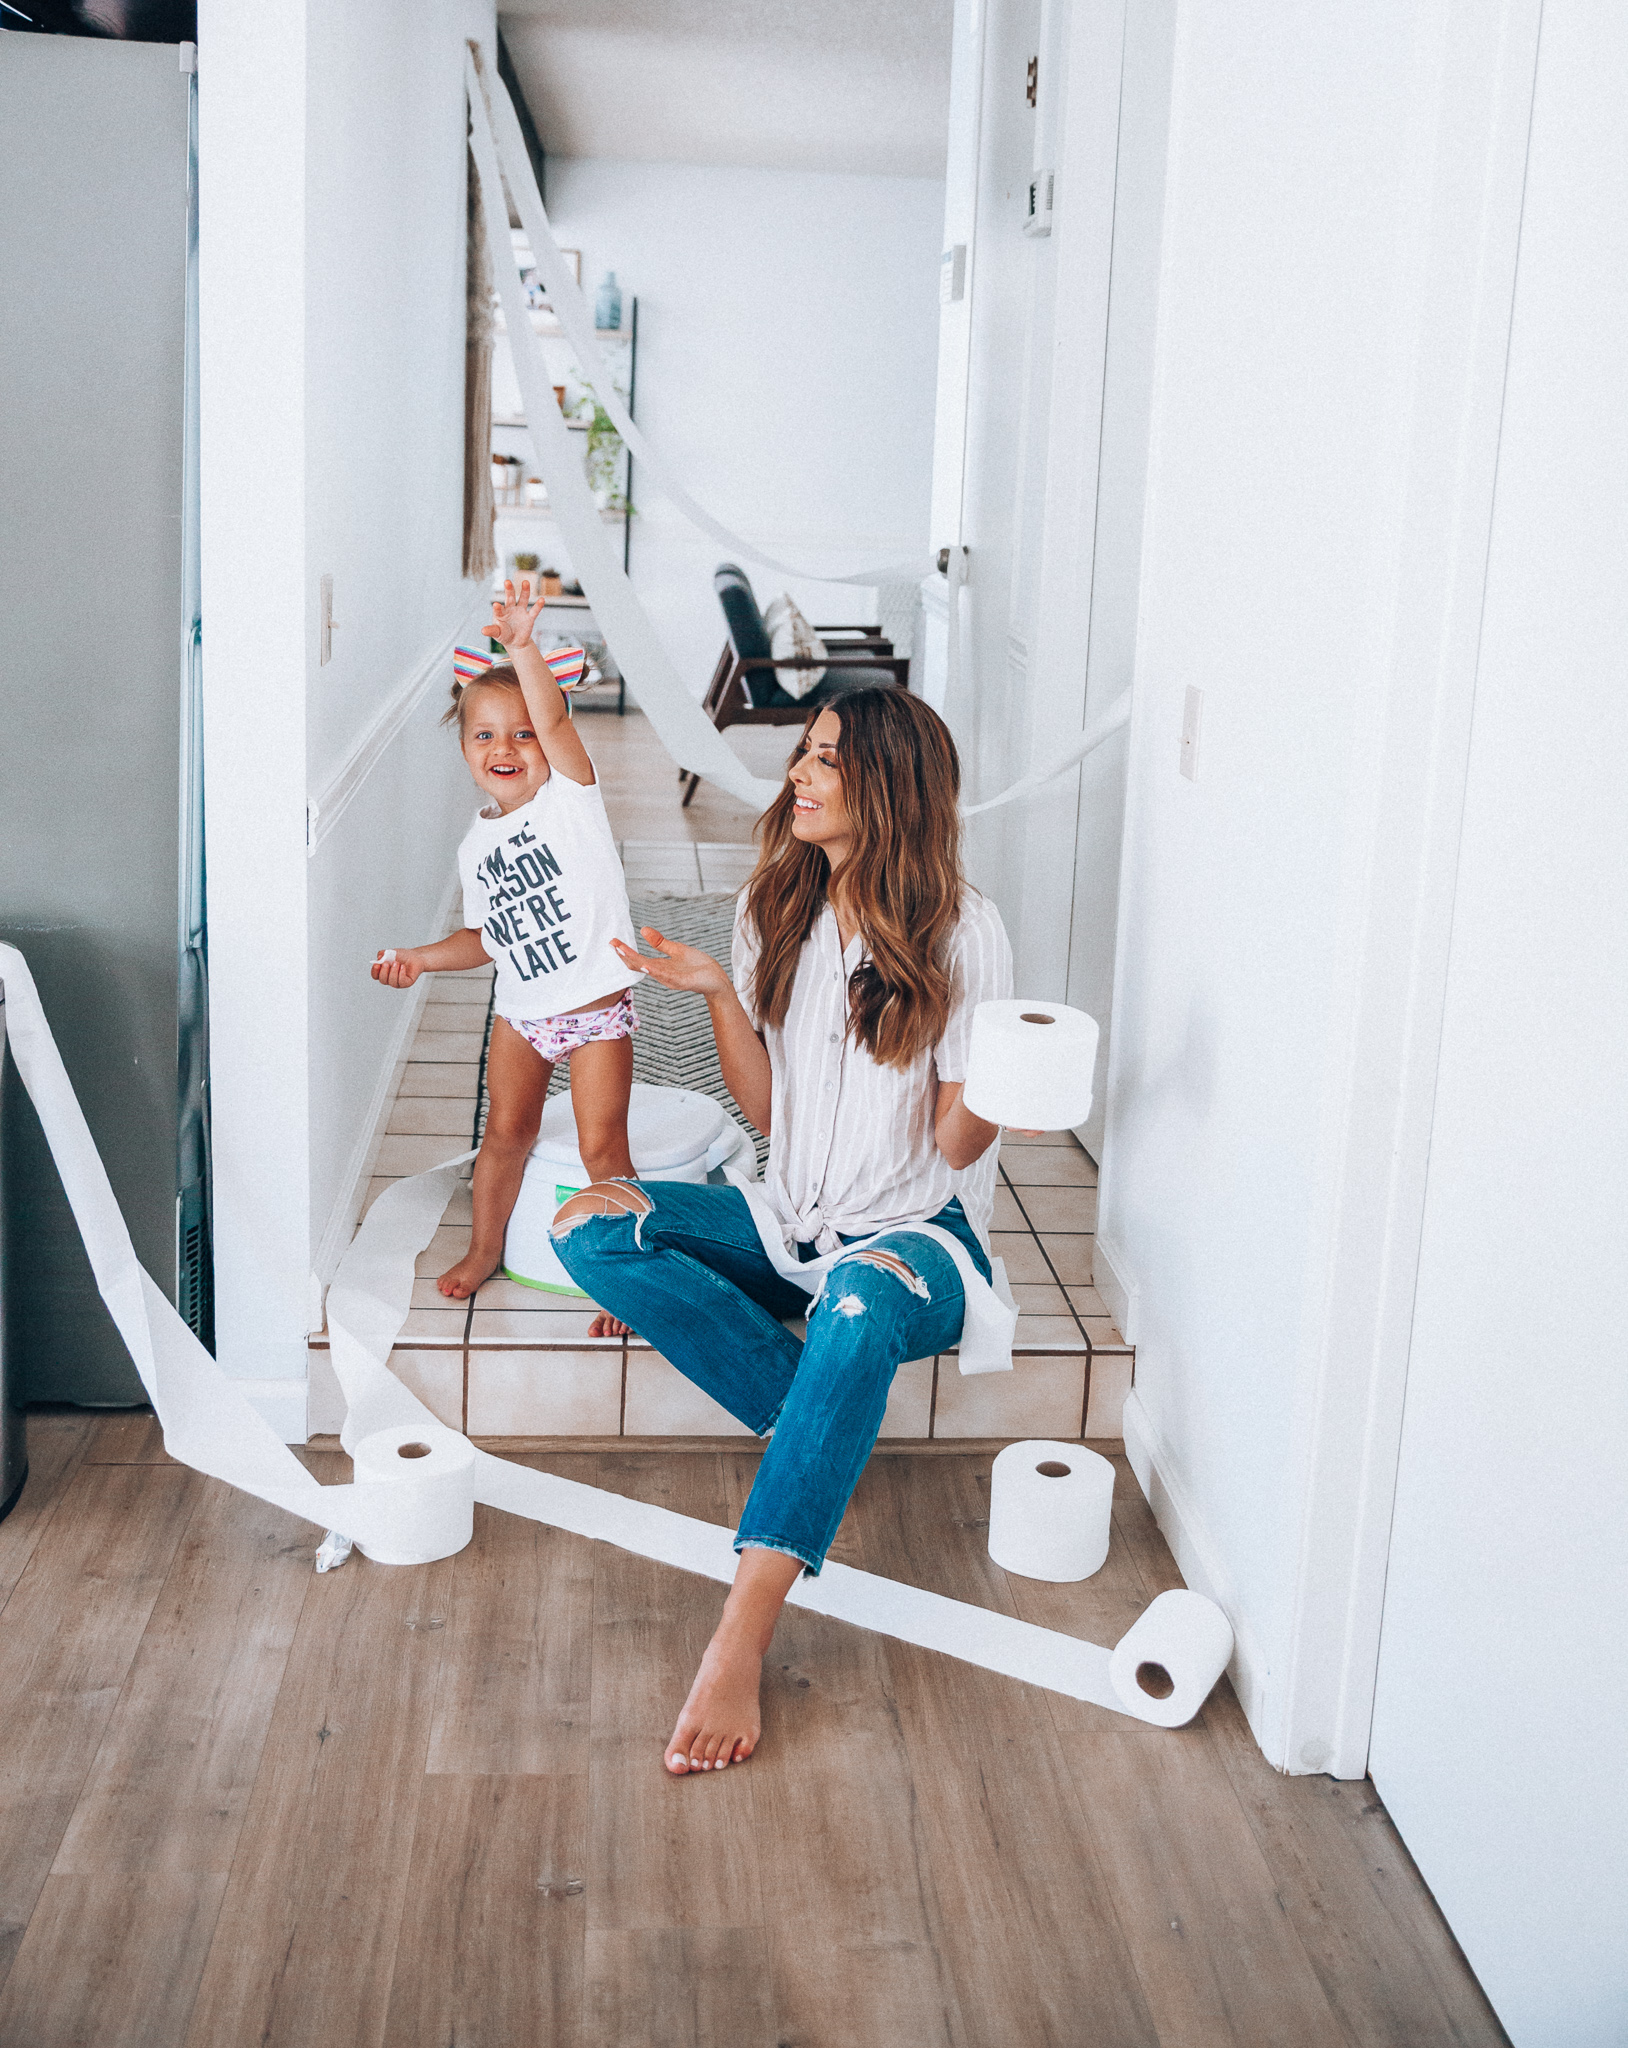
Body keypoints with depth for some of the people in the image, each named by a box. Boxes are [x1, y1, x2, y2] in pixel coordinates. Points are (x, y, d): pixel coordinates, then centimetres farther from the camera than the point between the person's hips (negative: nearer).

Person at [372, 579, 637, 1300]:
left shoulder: (569, 795, -10)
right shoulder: (476, 847, 5)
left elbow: (554, 718, -28)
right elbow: (486, 938, 15)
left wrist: (522, 648, -43)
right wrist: (421, 958, 1)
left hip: (596, 1010, -5)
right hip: (520, 1013, 5)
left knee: (601, 1146, -4)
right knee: (506, 1131, 14)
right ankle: (486, 1246, 35)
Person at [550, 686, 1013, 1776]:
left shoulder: (961, 930, -10)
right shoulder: (776, 910, 5)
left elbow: (957, 1145, -11)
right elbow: (766, 1107, 5)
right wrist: (718, 994, -9)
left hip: (918, 1232, -6)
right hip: (792, 1221, 6)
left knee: (859, 1303, -42)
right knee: (588, 1227, -18)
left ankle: (740, 1645, -44)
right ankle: (826, 1428, -17)